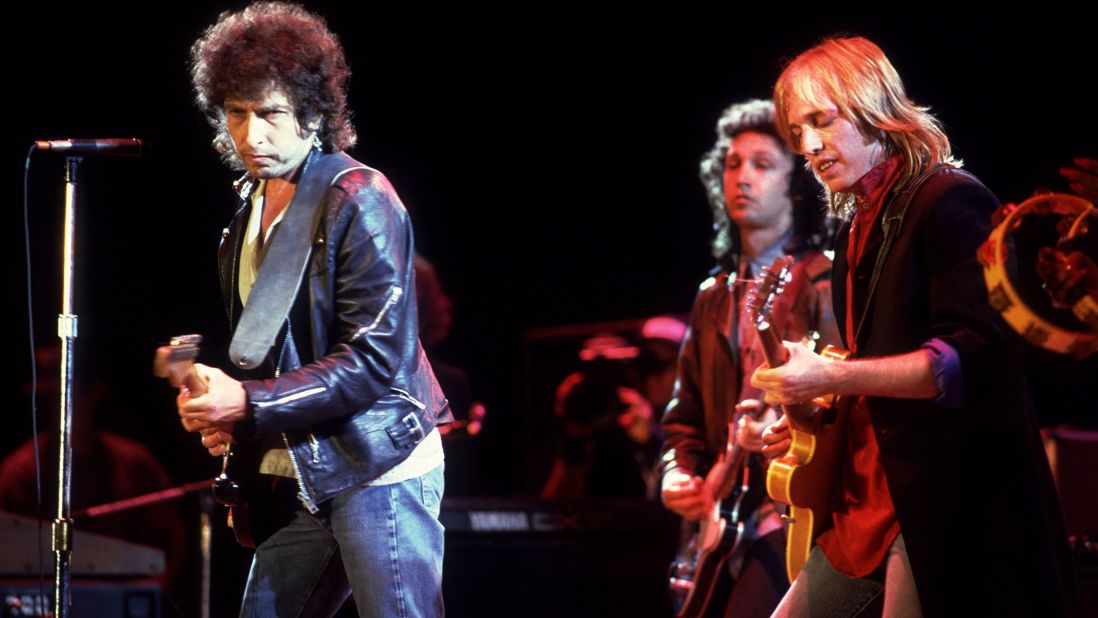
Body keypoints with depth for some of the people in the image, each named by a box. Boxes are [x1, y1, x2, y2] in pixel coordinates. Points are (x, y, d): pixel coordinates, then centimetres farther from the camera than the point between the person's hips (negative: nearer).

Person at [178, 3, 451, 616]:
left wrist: (251, 404, -20)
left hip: (379, 470, -8)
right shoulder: (250, 211, 14)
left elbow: (377, 356, -18)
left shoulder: (358, 199, -12)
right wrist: (224, 412, 4)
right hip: (300, 480, 8)